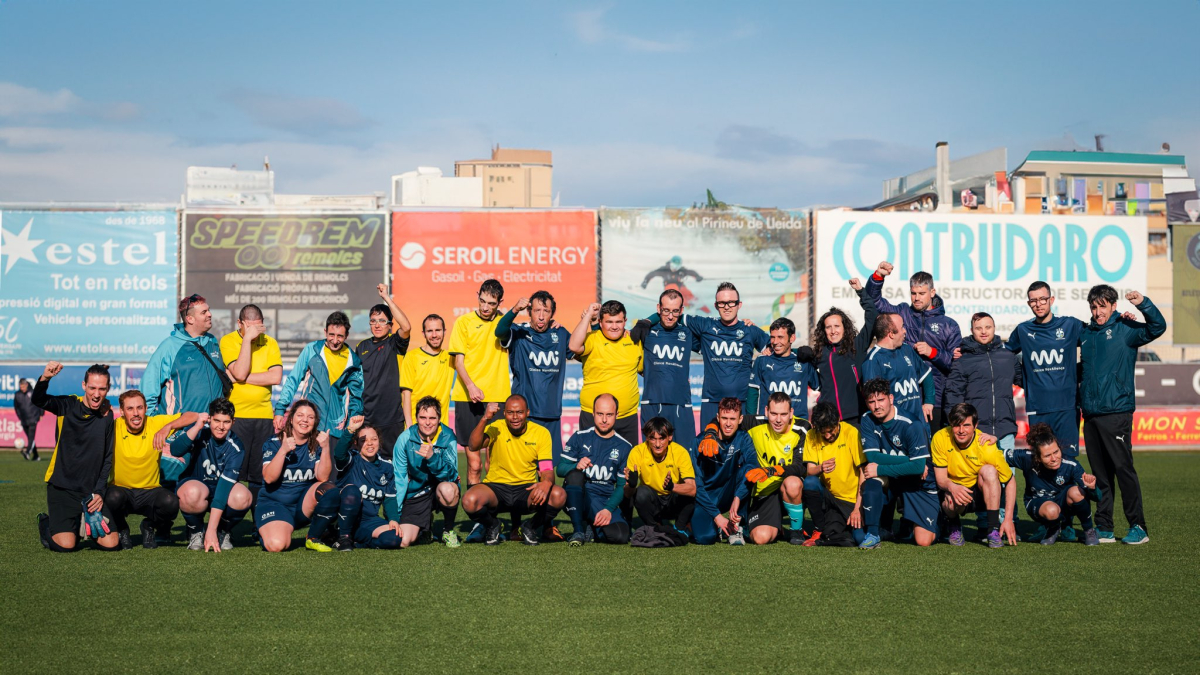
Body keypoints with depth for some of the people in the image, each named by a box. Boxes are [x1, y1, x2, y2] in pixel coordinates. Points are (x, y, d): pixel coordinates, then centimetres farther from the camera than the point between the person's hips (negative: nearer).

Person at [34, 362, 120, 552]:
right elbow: (38, 401, -22)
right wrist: (44, 378, -41)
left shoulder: (107, 415, 2)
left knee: (111, 544, -8)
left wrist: (99, 492, -3)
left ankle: (85, 524, 23)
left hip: (93, 489, 3)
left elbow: (108, 459, 5)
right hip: (62, 486, -3)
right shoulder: (69, 406, -4)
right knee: (65, 545, -16)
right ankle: (45, 523, 18)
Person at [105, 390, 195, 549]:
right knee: (113, 497, -35)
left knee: (171, 502, -29)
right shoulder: (114, 428, -9)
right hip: (121, 489, -1)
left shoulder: (156, 423, -6)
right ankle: (121, 530, 3)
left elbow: (193, 417, -9)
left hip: (150, 491, 1)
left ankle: (149, 527, 9)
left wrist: (168, 427, -24)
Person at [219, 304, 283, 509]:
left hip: (264, 416, 3)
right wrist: (247, 338, -16)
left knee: (261, 474, 5)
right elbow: (240, 372, -16)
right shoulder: (228, 341, 0)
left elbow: (276, 377, -6)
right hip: (236, 415, -3)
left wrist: (240, 378, -10)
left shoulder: (270, 343, 8)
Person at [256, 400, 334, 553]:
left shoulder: (316, 445, 2)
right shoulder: (274, 444, -3)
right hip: (274, 503, -2)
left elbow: (323, 477, -12)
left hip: (304, 504, 2)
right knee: (277, 545, -29)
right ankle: (266, 532, 12)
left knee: (327, 489, -29)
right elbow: (269, 478, -17)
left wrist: (326, 448, -24)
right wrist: (283, 450, -26)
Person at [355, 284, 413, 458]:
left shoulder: (394, 344, 0)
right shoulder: (362, 347, 13)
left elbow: (406, 327, -22)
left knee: (390, 459, 0)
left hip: (391, 415, -4)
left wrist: (387, 298, -19)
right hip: (365, 416, 4)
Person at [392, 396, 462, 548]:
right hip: (415, 493, 1)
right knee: (404, 541, -17)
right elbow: (398, 478, -6)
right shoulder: (405, 439, -11)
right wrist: (395, 514, -12)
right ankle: (426, 524, 22)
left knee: (447, 489, -38)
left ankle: (448, 530, -6)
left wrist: (432, 457, -40)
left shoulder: (448, 437, -14)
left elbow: (450, 475, -22)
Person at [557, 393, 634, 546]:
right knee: (575, 475, -35)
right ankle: (578, 530, -20)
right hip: (577, 499, -1)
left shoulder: (625, 447, 7)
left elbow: (622, 486, 6)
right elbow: (559, 468, 2)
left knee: (620, 535, -28)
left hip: (607, 502, 1)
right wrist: (576, 466, -21)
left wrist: (608, 509, -10)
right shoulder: (580, 437, 5)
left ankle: (592, 530, 8)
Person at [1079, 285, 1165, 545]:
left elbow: (1157, 327, -15)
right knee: (1100, 473, 8)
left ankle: (1138, 528, 0)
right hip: (1090, 414, 6)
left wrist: (1143, 303, -27)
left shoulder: (1125, 329, 0)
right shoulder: (1086, 333, 15)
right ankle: (1103, 528, 13)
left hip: (1116, 413, -6)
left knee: (1123, 469, -7)